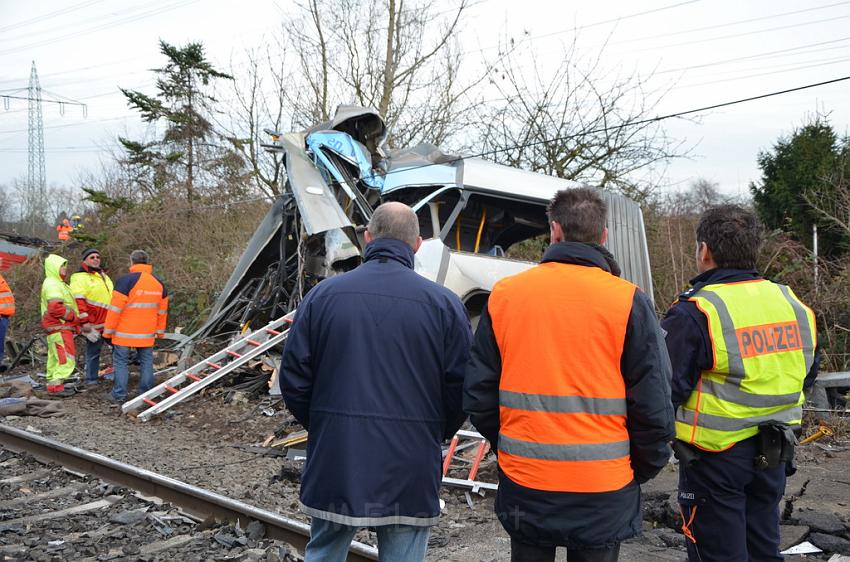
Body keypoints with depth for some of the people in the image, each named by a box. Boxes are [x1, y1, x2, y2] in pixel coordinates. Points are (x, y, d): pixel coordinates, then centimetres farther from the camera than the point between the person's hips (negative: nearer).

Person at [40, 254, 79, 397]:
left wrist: (74, 321, 13)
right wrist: (73, 317, -15)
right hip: (59, 327, -11)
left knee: (56, 358, 16)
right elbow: (55, 308, -25)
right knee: (66, 358, -12)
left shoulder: (56, 283, 20)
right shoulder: (52, 285, -14)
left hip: (60, 327, 11)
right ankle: (56, 387, -11)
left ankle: (54, 384, 23)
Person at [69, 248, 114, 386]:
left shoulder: (104, 276, 20)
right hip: (94, 324, -8)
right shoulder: (80, 278, -8)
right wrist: (84, 322, -21)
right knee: (93, 351, 0)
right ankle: (91, 379, 11)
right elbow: (78, 301, -16)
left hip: (110, 322, 8)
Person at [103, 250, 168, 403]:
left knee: (121, 362, 4)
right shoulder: (158, 283, 9)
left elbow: (115, 308, -13)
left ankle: (119, 394, 5)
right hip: (147, 334, 5)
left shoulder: (126, 280, -12)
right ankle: (146, 394, 14)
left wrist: (108, 331, -6)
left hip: (125, 333, -5)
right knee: (146, 361, 11)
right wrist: (160, 331, 22)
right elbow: (162, 311, 15)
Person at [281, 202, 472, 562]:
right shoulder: (443, 303, -6)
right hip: (410, 472, -1)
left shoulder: (323, 295, -2)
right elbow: (461, 388, -5)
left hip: (335, 464, 2)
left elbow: (293, 379, 0)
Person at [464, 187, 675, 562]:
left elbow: (478, 394, 1)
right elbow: (654, 404, -8)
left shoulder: (504, 294, -3)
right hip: (603, 489, -1)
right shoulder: (628, 300, -9)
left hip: (523, 482, 2)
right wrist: (644, 468, 8)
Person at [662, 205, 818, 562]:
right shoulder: (792, 303, 2)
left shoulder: (695, 312, -20)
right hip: (775, 454, 6)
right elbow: (807, 375, 15)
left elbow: (667, 389, -21)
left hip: (716, 456, -6)